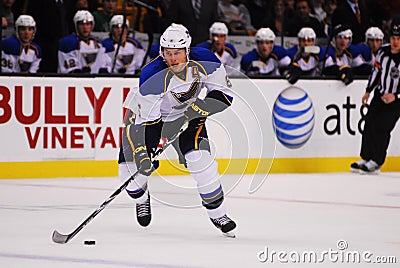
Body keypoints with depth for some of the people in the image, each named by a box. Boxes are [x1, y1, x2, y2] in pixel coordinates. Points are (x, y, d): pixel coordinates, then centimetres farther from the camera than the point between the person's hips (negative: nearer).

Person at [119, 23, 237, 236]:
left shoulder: (206, 64, -25)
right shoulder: (153, 79, -35)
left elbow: (224, 95, -14)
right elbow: (141, 121, -33)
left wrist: (196, 109, -28)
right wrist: (142, 154, -43)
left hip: (186, 114, 2)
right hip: (148, 114, -2)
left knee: (200, 160, -19)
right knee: (130, 166, -10)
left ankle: (217, 213, -1)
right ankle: (141, 198, 27)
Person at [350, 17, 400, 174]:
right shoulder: (383, 52, -2)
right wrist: (368, 91, 14)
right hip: (380, 95, 6)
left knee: (381, 127, -13)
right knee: (369, 124, 3)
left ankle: (376, 163, -2)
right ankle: (365, 158, 17)